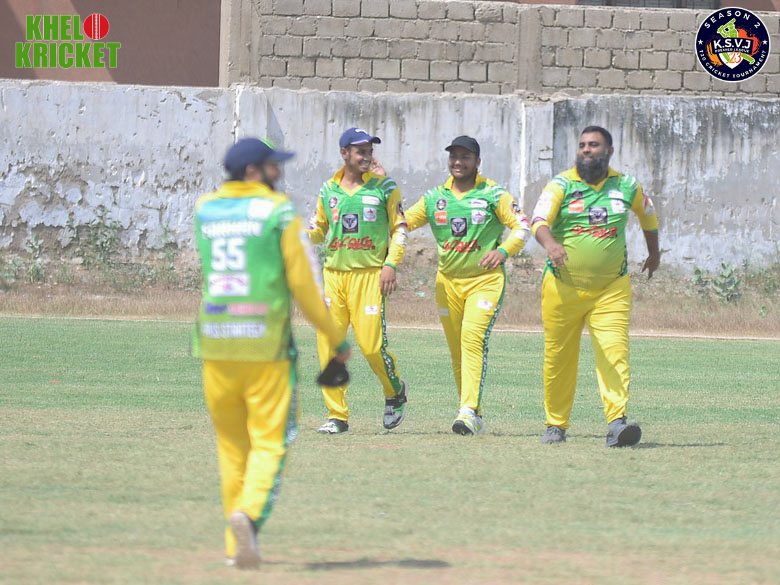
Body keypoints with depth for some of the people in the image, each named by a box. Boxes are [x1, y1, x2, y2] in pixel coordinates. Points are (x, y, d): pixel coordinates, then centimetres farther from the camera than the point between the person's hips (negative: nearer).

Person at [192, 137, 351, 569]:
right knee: (269, 441, -1)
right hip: (266, 342, -4)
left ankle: (237, 545, 14)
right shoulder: (280, 213, -5)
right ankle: (249, 513, -26)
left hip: (215, 341, 4)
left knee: (231, 445, 13)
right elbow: (306, 285, -6)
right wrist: (338, 339, 4)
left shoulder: (204, 210, 9)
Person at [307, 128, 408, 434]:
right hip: (333, 273, 3)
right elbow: (318, 230, 19)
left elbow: (399, 227, 5)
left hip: (370, 274, -3)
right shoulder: (328, 190, 10)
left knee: (371, 344, -11)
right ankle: (337, 416, 4)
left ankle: (395, 391, 20)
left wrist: (391, 263, -7)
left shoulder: (384, 186, 2)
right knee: (328, 345, -4)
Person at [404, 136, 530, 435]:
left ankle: (469, 411, -28)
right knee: (457, 349, 5)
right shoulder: (435, 197, 11)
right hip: (448, 281, 5)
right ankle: (474, 417, 14)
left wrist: (503, 251, -18)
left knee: (473, 339, -22)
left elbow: (522, 226, -2)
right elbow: (401, 222, 12)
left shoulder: (494, 194, 0)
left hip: (485, 279, -5)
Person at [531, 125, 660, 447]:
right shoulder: (561, 185, -2)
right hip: (563, 287, -1)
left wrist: (654, 252, 39)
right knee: (559, 358, 5)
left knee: (614, 352, -16)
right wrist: (550, 243, -41)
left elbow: (647, 213, 29)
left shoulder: (626, 187, 7)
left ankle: (617, 422, -26)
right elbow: (539, 221, -19)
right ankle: (556, 424, 21)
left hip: (612, 289, 1)